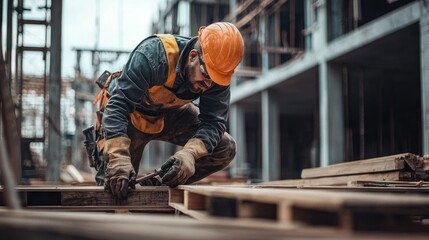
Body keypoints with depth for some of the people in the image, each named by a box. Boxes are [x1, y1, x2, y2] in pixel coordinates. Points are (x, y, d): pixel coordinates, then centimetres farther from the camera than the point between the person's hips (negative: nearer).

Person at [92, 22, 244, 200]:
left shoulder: (218, 74, -25)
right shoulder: (153, 54, -39)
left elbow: (214, 122, -24)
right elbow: (118, 105, -43)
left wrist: (189, 154, -44)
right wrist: (118, 159, -55)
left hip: (172, 113, 4)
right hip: (131, 113, -4)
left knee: (225, 148, -11)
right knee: (115, 186, -6)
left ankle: (167, 184, 0)